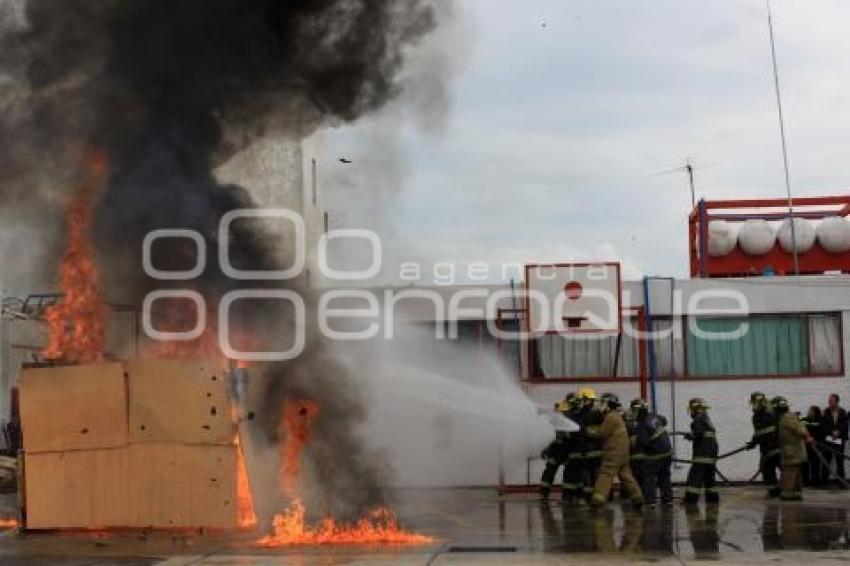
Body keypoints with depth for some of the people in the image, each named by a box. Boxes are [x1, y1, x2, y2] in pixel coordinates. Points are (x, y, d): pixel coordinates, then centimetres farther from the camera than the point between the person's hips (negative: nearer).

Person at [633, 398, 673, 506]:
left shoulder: (641, 425, -20)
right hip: (667, 450, 8)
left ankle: (650, 501, -5)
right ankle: (668, 499, 19)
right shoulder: (654, 416, 4)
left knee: (648, 477, 0)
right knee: (664, 477, 17)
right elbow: (664, 421, 25)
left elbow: (643, 443, -25)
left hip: (655, 454, -8)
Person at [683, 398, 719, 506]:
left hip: (702, 454, -9)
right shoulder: (707, 419, 20)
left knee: (695, 476, -10)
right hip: (712, 453, 9)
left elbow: (698, 433, -20)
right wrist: (691, 435, 18)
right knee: (709, 477, 16)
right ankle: (713, 498, 18)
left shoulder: (699, 419, -8)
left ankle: (691, 499, -14)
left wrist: (689, 435, -5)